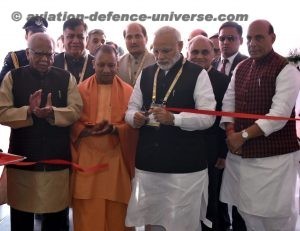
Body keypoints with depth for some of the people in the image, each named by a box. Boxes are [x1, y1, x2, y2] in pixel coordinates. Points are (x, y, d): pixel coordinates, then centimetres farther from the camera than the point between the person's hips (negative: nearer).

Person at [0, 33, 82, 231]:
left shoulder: (66, 78, 5)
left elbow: (76, 110, -4)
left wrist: (52, 112, -22)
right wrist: (28, 111, -21)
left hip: (57, 158, 1)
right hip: (22, 156, 0)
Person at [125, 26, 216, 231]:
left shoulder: (197, 74, -4)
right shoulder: (145, 74, 12)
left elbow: (208, 117, -12)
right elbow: (131, 109, 13)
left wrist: (173, 119, -25)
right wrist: (135, 117, -10)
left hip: (185, 166, -4)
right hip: (148, 163, 4)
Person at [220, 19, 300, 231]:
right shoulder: (241, 67, 10)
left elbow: (279, 115, -19)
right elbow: (228, 101, 10)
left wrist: (243, 135, -17)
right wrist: (231, 132, -6)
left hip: (273, 156, -6)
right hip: (240, 153, 6)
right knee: (247, 210, 16)